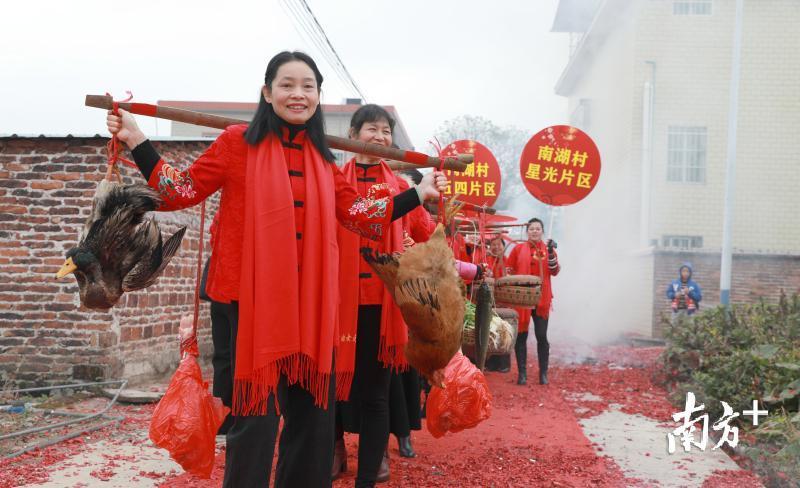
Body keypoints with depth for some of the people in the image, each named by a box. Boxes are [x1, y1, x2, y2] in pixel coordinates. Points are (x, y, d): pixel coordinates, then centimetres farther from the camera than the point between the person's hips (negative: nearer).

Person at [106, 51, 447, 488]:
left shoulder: (321, 158, 13)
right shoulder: (238, 141, 0)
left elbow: (357, 213, 14)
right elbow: (182, 192, 0)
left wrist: (420, 193, 16)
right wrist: (136, 141, -8)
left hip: (311, 299, 5)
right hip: (256, 295, -5)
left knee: (312, 411, 11)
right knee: (257, 414, -2)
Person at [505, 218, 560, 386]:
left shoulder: (548, 249, 8)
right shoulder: (518, 249, 5)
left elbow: (555, 272, -3)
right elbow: (509, 271, 9)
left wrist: (551, 253, -14)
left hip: (541, 299, 0)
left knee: (542, 336, 0)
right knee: (521, 336, 3)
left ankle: (543, 373, 10)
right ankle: (522, 373, 10)